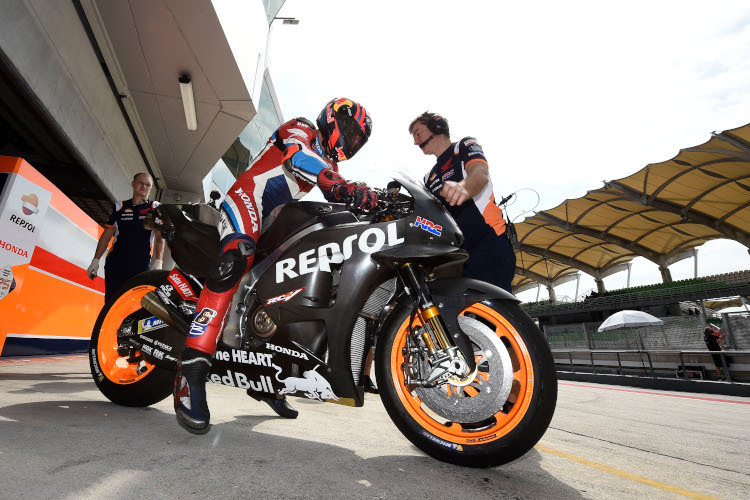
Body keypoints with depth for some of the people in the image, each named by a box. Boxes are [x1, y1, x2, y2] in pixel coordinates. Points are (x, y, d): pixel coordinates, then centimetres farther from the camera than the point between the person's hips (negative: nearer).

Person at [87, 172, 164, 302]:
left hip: (141, 267, -3)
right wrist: (96, 260, 10)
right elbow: (107, 234, 17)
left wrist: (158, 261, -13)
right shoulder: (119, 207, 16)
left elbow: (160, 238, 0)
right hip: (115, 265, 3)